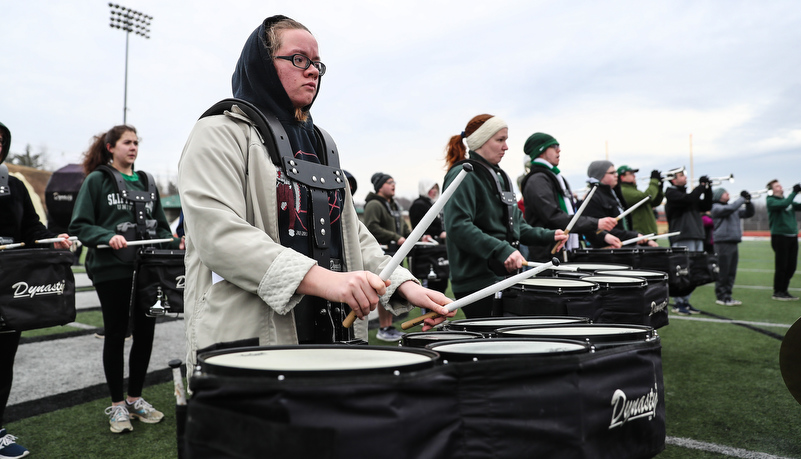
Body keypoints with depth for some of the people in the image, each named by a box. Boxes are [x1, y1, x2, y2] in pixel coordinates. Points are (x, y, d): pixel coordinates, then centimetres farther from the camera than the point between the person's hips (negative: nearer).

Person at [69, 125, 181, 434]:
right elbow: (79, 225, -5)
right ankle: (117, 405, 18)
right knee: (116, 334, 4)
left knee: (145, 333, 7)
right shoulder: (96, 181, 0)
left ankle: (135, 399, 23)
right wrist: (108, 237, -22)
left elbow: (159, 225, 16)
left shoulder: (145, 182, 14)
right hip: (111, 270, -4)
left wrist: (176, 243, -1)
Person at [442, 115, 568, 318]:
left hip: (505, 275, 9)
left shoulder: (499, 176, 18)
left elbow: (514, 224, 23)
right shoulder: (463, 175, -11)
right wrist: (502, 250, -29)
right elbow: (458, 227, -23)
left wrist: (546, 236, 8)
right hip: (477, 281, -9)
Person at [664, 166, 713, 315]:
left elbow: (706, 206, 18)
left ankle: (685, 301, 17)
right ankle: (678, 303, 0)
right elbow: (689, 199, -20)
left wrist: (707, 189, 7)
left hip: (696, 237, 8)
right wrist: (702, 186, -10)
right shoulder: (671, 193, -4)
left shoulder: (687, 193, 21)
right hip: (682, 238, -8)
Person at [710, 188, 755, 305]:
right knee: (723, 272, -6)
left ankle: (727, 296, 16)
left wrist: (748, 202, 6)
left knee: (731, 272, 9)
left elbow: (749, 213, 22)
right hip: (723, 242, -8)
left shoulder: (735, 209, 21)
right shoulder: (716, 207, -6)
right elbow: (730, 208, -23)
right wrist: (742, 199, -12)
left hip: (733, 242, 8)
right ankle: (721, 297, 1)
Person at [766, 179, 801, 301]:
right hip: (780, 236, -7)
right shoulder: (771, 201, -6)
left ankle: (784, 290, 20)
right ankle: (777, 292, 6)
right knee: (781, 266, -4)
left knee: (791, 266, 9)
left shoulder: (787, 200, 17)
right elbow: (783, 204, -24)